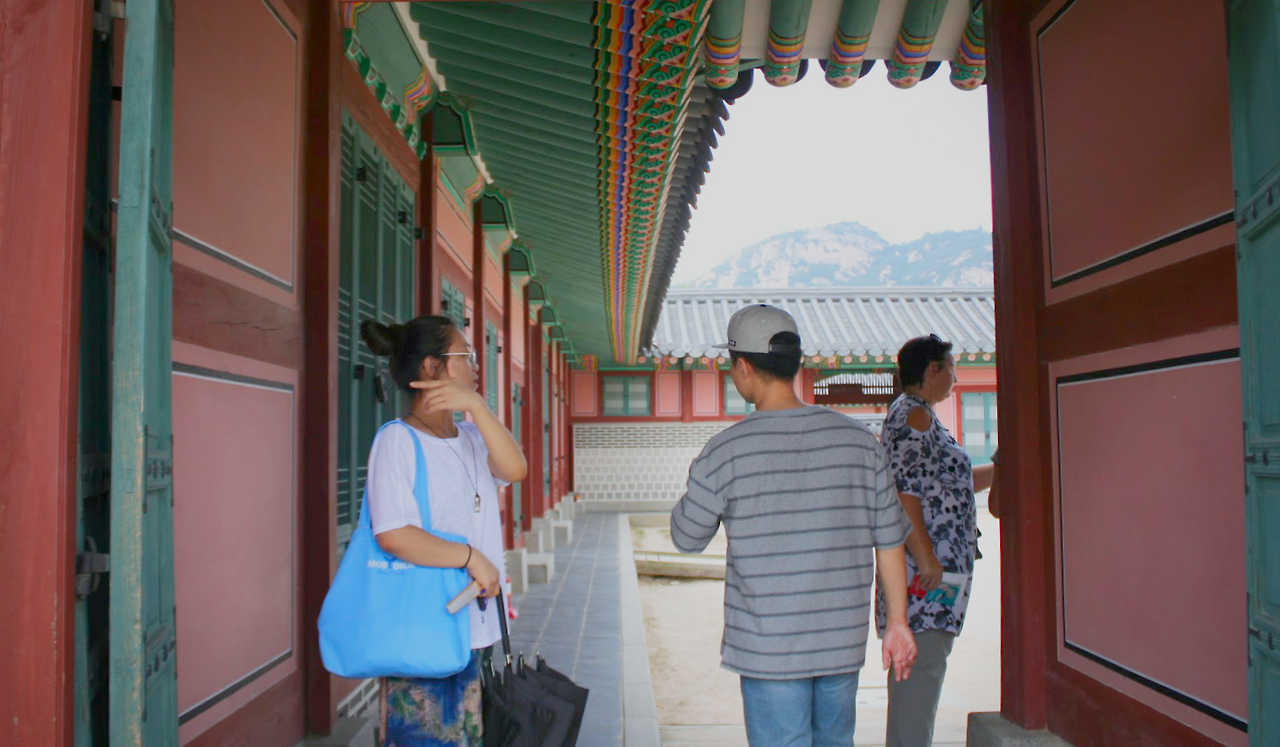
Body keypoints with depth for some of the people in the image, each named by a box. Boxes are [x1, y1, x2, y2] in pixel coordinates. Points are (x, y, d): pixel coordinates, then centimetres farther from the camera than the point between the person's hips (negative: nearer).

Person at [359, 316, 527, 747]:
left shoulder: (470, 436, 13)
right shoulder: (398, 439, -10)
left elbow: (514, 469, -7)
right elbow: (393, 535, -20)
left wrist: (475, 405, -16)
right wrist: (472, 558, -15)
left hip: (476, 632, 7)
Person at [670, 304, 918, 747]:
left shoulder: (726, 452, -13)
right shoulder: (858, 440, -1)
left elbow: (687, 537, -1)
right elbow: (890, 539, 4)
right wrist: (897, 622, 13)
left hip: (769, 647, -4)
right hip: (843, 642, 4)